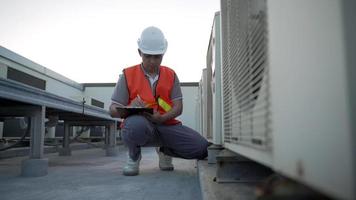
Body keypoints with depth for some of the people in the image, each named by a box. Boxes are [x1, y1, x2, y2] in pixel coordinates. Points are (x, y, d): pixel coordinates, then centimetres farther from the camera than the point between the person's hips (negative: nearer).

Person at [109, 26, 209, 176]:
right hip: (139, 126, -3)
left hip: (166, 125, 3)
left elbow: (178, 107, 2)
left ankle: (165, 151, 17)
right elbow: (113, 110, 0)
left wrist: (161, 118, -20)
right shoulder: (128, 75, 3)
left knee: (201, 148, -15)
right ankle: (134, 157, -2)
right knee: (135, 124, -41)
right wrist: (130, 109, -24)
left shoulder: (171, 75, 10)